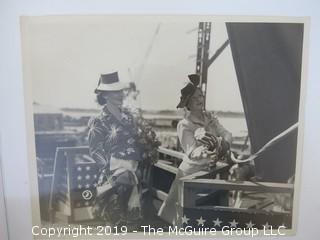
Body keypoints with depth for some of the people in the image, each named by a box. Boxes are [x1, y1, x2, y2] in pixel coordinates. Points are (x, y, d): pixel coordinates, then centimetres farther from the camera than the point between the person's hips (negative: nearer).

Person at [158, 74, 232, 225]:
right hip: (191, 173, -5)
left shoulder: (210, 118, 4)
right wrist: (207, 151, -43)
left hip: (210, 171, 5)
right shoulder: (184, 125, -13)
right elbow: (191, 152, -23)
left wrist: (223, 144, -30)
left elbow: (227, 134, -7)